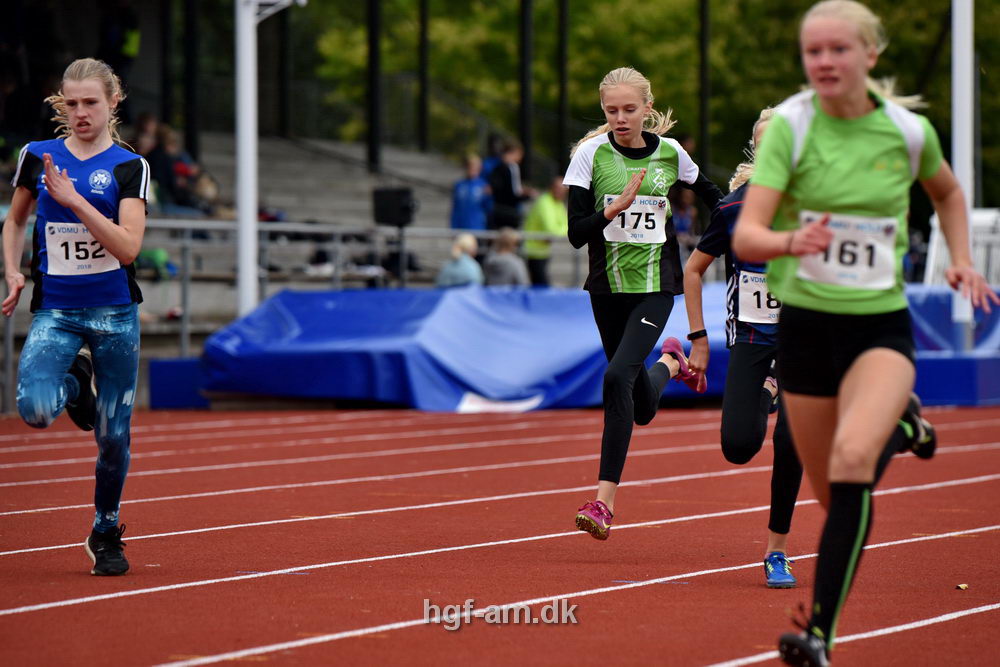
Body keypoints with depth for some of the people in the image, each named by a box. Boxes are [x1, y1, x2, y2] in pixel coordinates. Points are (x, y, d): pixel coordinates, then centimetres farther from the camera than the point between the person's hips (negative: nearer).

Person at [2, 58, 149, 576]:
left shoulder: (129, 168, -3)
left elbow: (128, 246, -15)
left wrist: (73, 200, -22)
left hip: (114, 313, -1)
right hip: (55, 313, 1)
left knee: (113, 435, 4)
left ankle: (106, 532, 28)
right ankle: (75, 383, 13)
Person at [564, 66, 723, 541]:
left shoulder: (671, 153, -2)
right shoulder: (591, 154, -6)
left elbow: (713, 199, 18)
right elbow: (576, 233, -10)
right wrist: (614, 209, -26)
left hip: (656, 286, -2)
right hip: (608, 286, 2)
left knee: (618, 377, -23)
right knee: (642, 408, 11)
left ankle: (605, 500, -19)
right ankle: (670, 363, 49)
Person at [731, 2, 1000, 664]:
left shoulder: (909, 131, -2)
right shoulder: (789, 125, -8)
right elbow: (746, 236, -18)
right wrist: (790, 242, -38)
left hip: (882, 326, -1)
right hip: (805, 324, 1)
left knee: (853, 457, -27)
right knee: (833, 498, 8)